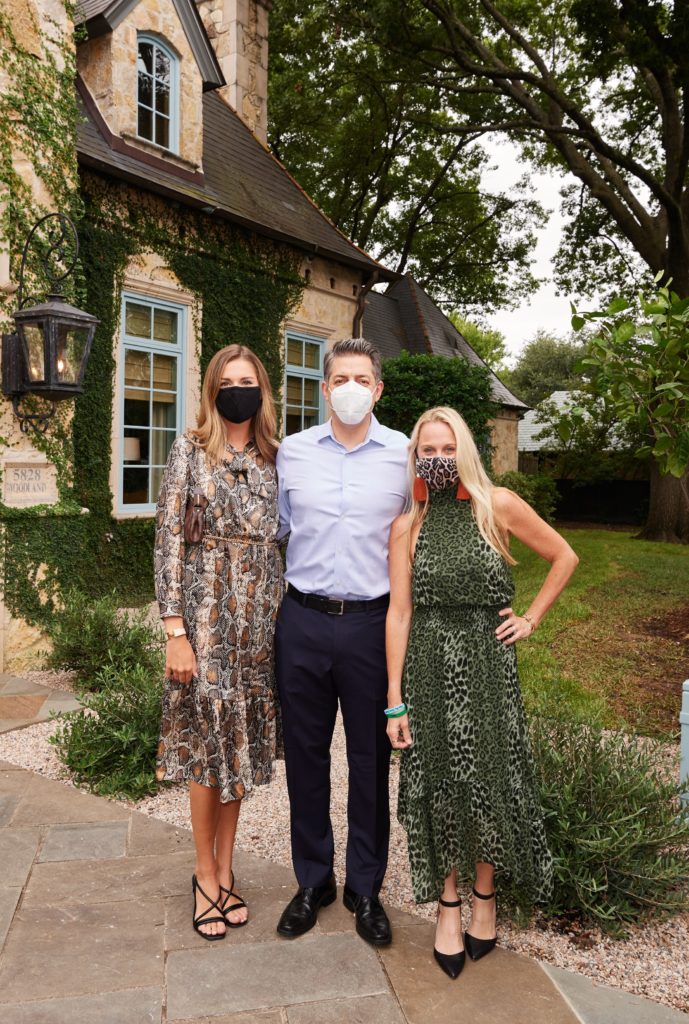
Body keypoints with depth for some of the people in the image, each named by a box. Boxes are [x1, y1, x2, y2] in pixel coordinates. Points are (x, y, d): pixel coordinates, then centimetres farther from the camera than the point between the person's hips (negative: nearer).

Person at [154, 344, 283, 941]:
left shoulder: (275, 456, 8)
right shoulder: (190, 450, -4)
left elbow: (285, 534, 11)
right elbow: (169, 537, -8)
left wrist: (288, 612, 6)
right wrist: (175, 630, -13)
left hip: (262, 607, 4)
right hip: (208, 604, -4)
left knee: (242, 739, 11)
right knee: (209, 737, 3)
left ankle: (225, 866, 28)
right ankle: (207, 873, 23)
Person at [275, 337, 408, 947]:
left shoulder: (405, 455, 0)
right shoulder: (292, 452, 4)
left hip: (372, 623, -1)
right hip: (303, 621, 2)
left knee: (371, 759, 10)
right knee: (305, 755, 12)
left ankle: (366, 888, 30)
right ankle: (313, 881, 32)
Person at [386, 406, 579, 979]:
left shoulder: (498, 505, -2)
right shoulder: (407, 526, 0)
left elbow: (564, 557, 8)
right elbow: (399, 613, -2)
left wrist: (531, 618, 1)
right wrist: (395, 701, -5)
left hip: (487, 663, 0)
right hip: (429, 666, 1)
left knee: (488, 780, 7)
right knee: (438, 784, 7)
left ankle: (484, 896, 30)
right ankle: (448, 905, 25)